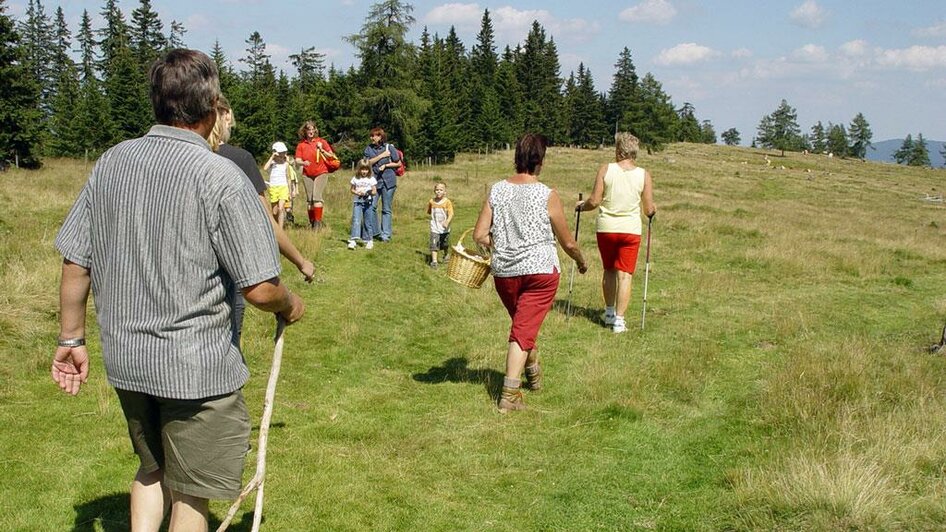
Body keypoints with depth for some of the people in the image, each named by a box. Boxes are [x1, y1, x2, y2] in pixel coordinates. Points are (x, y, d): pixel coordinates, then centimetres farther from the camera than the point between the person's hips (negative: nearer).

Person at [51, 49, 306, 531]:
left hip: (125, 360, 6)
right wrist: (289, 306, 5)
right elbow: (259, 289, -16)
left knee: (152, 469, 28)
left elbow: (75, 262, 4)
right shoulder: (220, 177, -17)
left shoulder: (110, 163, 0)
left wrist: (71, 338, 15)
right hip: (197, 365, -5)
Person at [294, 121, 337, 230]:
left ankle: (318, 222, -16)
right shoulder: (301, 144, 4)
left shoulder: (321, 141, 0)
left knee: (317, 197, -17)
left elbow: (331, 156, 2)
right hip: (307, 175, 3)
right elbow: (297, 160, 0)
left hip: (321, 173, -3)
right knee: (309, 200, 6)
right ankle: (311, 222, 14)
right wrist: (303, 163, -23)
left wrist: (321, 149, -13)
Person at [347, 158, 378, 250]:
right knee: (356, 220, -12)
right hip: (357, 202, 0)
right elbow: (352, 190, 11)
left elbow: (375, 192, 2)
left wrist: (371, 192, -21)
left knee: (368, 222, 5)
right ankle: (353, 240, -17)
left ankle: (369, 241, 15)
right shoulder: (355, 179, 5)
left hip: (368, 202, 0)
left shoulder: (372, 179, 2)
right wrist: (357, 192, -9)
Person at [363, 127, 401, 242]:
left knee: (387, 209, 4)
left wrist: (385, 165, -9)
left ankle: (386, 234, 10)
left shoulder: (389, 148, -2)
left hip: (388, 181, -3)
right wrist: (381, 155, -10)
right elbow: (368, 162, -6)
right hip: (374, 180, 3)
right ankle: (375, 231, 13)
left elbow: (398, 163, 3)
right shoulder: (369, 149, 6)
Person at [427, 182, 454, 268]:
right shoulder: (431, 201, -2)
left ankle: (445, 256, 43)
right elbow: (429, 211, 17)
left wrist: (447, 221, -37)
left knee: (445, 245, 17)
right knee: (434, 245, -11)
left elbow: (451, 214, -22)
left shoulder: (447, 202, -12)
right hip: (435, 228, 1)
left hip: (444, 228, 0)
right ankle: (434, 261, -10)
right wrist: (434, 217, 5)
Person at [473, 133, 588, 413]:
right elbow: (568, 243, -3)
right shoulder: (547, 195, -11)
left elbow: (479, 235, -1)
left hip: (504, 272, 4)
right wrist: (582, 262, 17)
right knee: (524, 330, -2)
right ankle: (509, 395, -7)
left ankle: (534, 372, 43)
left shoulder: (497, 190, -1)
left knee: (522, 323, 24)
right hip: (540, 271, -4)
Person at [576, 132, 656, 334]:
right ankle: (619, 319, -1)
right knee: (625, 275, 3)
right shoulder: (644, 175, -4)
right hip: (630, 230, -1)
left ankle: (609, 312, 30)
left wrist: (582, 205, 14)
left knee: (609, 271, 19)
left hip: (606, 228, 1)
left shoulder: (605, 170, -6)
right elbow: (649, 210, -1)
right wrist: (653, 210, 22)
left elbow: (594, 201, -7)